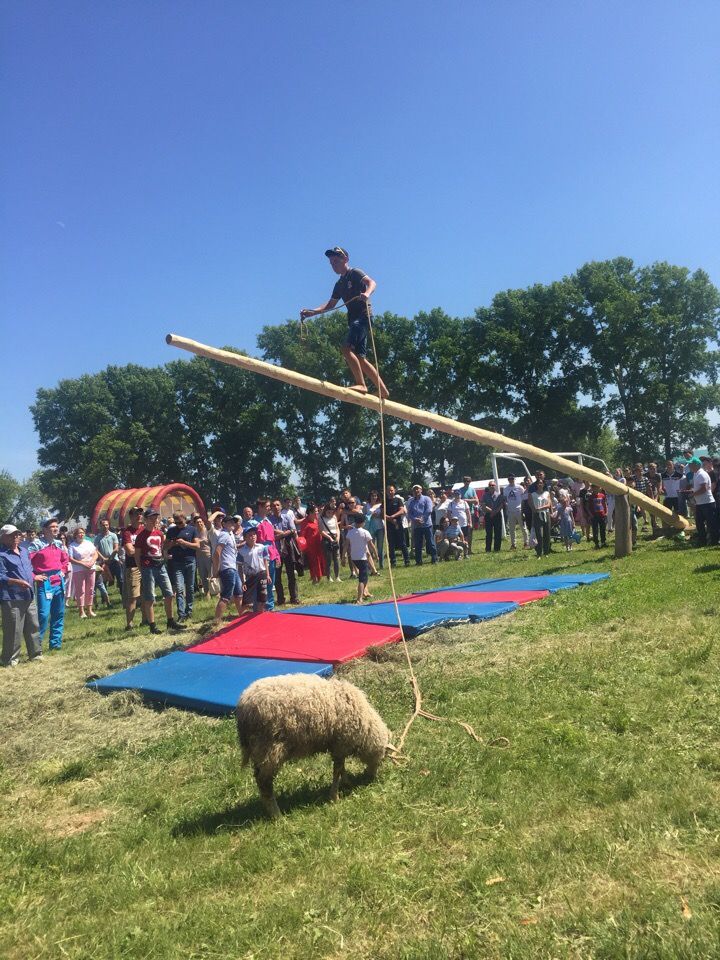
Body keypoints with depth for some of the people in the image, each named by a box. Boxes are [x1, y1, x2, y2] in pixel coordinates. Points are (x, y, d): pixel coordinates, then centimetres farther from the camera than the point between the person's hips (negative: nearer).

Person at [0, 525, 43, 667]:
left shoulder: (24, 549, 13)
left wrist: (34, 577, 15)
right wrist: (17, 582, -29)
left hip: (29, 596, 8)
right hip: (12, 599, -8)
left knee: (33, 626, 14)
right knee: (13, 630, -4)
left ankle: (35, 653, 26)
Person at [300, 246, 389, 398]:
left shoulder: (354, 273, 1)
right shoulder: (339, 285, 23)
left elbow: (371, 282, -17)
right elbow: (330, 305, 28)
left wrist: (367, 293, -39)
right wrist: (311, 312, 17)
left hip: (362, 316, -9)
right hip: (354, 319, 9)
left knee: (347, 348, -23)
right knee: (360, 358, 4)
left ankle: (361, 384, -23)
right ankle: (383, 391, 6)